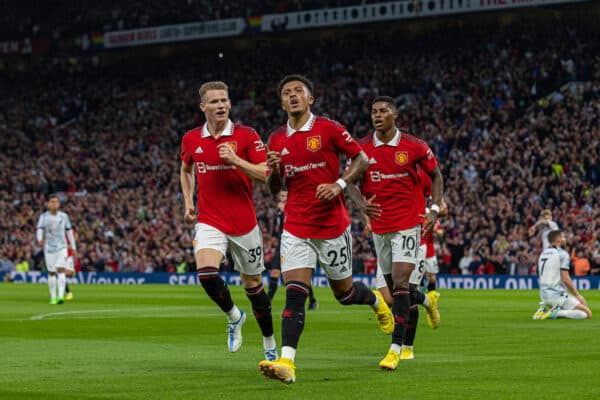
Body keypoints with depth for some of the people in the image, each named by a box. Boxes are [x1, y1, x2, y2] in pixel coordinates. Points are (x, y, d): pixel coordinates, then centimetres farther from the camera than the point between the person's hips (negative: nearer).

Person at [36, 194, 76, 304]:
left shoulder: (64, 216, 5)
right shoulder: (44, 216, 1)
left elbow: (69, 231, 12)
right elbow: (39, 230, -11)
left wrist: (73, 247, 11)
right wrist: (40, 239, -32)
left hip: (61, 247, 0)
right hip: (49, 248, 0)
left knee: (61, 270, -16)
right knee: (51, 273, 5)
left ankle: (61, 296, -25)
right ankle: (53, 297, 16)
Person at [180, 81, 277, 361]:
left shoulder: (247, 136, -6)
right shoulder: (191, 140, 4)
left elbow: (266, 175, -12)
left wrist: (236, 160, -24)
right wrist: (188, 201, 11)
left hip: (244, 222, -1)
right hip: (209, 221, 1)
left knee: (252, 283, 8)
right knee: (206, 272, -23)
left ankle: (269, 344, 27)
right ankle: (234, 317, 6)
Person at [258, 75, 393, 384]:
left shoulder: (328, 129, -5)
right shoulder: (277, 140, 7)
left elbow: (361, 159, -1)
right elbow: (275, 189, 15)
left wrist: (339, 185, -16)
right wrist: (274, 170, -7)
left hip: (332, 225, -2)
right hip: (296, 228, 2)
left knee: (344, 293, 11)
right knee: (294, 294, -13)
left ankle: (377, 300, 46)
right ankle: (286, 363, -21)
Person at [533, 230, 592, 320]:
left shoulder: (543, 254, 15)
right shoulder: (562, 254, -9)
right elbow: (565, 279, -15)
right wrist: (577, 295, -4)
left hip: (543, 295, 8)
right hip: (557, 295, -8)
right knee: (587, 313, -7)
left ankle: (544, 311, 2)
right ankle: (557, 313, -20)